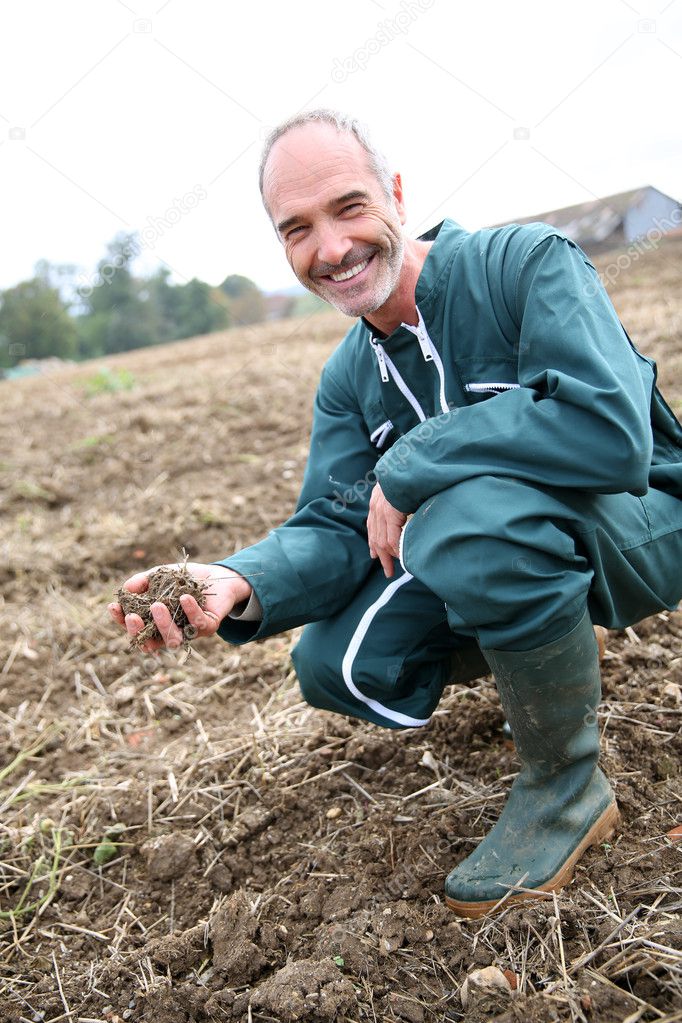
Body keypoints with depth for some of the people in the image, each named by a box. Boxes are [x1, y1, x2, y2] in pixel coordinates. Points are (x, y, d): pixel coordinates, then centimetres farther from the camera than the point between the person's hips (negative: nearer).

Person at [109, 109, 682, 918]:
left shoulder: (526, 262, -20)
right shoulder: (348, 379, 2)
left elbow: (612, 429, -36)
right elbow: (335, 526, -7)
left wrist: (409, 470, -27)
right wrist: (242, 585, -29)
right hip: (491, 549, 7)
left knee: (474, 512, -37)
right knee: (336, 666, -9)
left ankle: (568, 787, -13)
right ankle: (534, 658, 19)